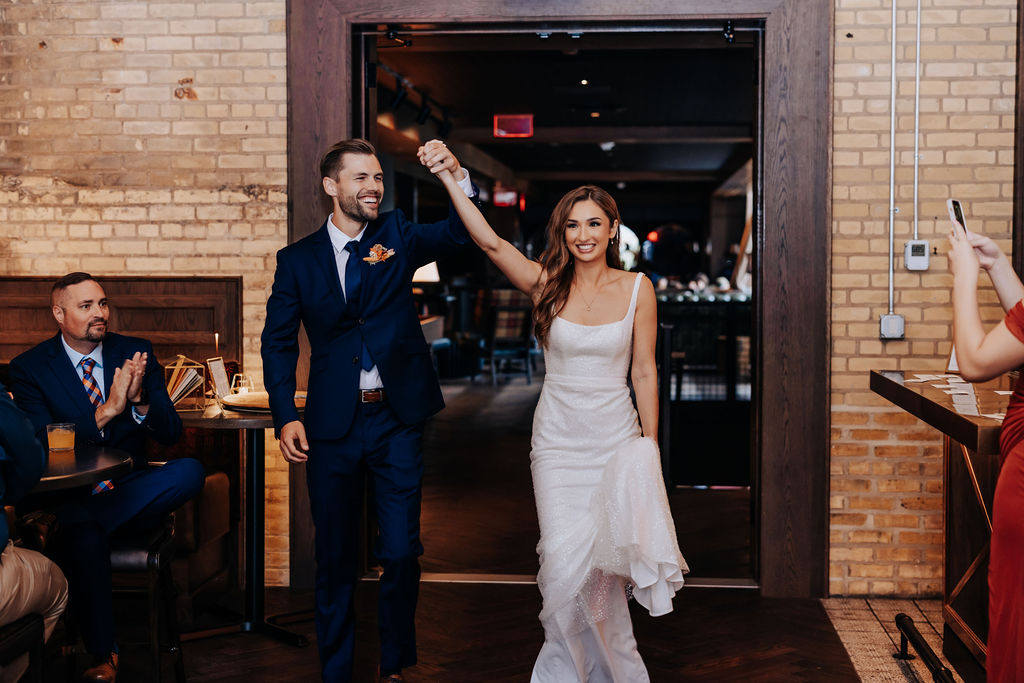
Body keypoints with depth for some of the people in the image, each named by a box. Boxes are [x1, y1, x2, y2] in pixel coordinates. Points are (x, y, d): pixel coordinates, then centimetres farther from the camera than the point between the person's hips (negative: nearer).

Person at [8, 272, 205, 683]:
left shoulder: (134, 352, 5)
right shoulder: (29, 369, 0)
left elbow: (170, 434, 1)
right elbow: (42, 449, -12)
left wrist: (139, 399, -20)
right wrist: (106, 410, -23)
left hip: (130, 490, 3)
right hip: (69, 496, -2)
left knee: (190, 471, -28)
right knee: (85, 538, -36)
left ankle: (60, 527, -18)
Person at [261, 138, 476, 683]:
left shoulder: (397, 236, 6)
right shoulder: (297, 259, 4)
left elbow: (456, 234, -8)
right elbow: (278, 342, 4)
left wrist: (458, 178, -27)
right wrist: (286, 417, -7)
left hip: (397, 418, 0)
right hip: (333, 423, 0)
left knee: (401, 554, 3)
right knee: (335, 558, 10)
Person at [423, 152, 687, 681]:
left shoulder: (637, 289, -1)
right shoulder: (547, 284, -2)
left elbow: (644, 371, 1)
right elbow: (490, 242, -15)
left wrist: (650, 445, 1)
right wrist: (447, 177, -23)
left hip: (615, 438, 0)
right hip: (557, 439, 0)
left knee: (603, 560, 4)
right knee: (566, 560, -7)